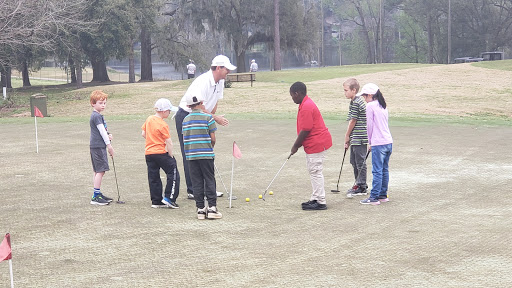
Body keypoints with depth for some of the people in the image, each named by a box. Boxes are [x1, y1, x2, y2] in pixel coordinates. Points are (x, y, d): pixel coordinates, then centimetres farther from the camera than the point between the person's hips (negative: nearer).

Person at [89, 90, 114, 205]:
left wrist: (108, 135, 1)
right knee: (100, 171, -11)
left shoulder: (96, 115, 19)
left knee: (97, 171, 15)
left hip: (95, 147, 11)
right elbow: (101, 131, -16)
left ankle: (98, 194, 22)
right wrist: (109, 144, -11)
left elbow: (102, 131, 21)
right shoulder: (97, 116, -13)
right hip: (98, 146, -11)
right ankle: (96, 197, -12)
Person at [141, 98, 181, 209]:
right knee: (173, 173, 2)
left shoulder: (149, 119, 7)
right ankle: (169, 197, -4)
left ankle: (156, 201, 12)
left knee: (153, 177, 9)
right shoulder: (163, 125, -15)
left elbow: (143, 134, 16)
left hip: (148, 153, 8)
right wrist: (171, 156, -7)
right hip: (161, 153, -8)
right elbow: (169, 142, -15)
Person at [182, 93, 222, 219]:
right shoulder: (208, 117, -6)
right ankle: (212, 207, -1)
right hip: (206, 154, -4)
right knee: (209, 181, 3)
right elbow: (213, 139, -5)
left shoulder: (185, 120, 8)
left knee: (196, 182, 6)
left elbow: (185, 139, 9)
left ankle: (200, 209, 7)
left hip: (190, 155, 4)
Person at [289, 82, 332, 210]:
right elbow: (304, 129, 19)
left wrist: (295, 146, -12)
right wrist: (297, 144, 16)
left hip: (317, 144, -11)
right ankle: (315, 199, 24)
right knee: (313, 171, 16)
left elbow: (305, 130, -21)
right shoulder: (306, 104, 14)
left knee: (316, 172, -6)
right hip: (314, 144, 11)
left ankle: (320, 202, -2)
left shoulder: (306, 107, -20)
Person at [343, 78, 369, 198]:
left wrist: (347, 136, -3)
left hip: (359, 138, -10)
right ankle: (359, 185, 25)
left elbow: (353, 121, -14)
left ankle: (361, 187, 3)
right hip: (356, 138, 10)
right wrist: (349, 138, 14)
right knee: (354, 161, 17)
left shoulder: (355, 103, -17)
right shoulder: (358, 101, 14)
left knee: (360, 162, -3)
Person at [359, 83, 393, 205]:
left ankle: (374, 197, -4)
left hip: (378, 143, -8)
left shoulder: (370, 106, -8)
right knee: (385, 170, 13)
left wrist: (370, 142, 5)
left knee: (377, 171, -6)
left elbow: (370, 125, -7)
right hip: (388, 142, 8)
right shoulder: (383, 106, 16)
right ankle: (383, 195, 18)